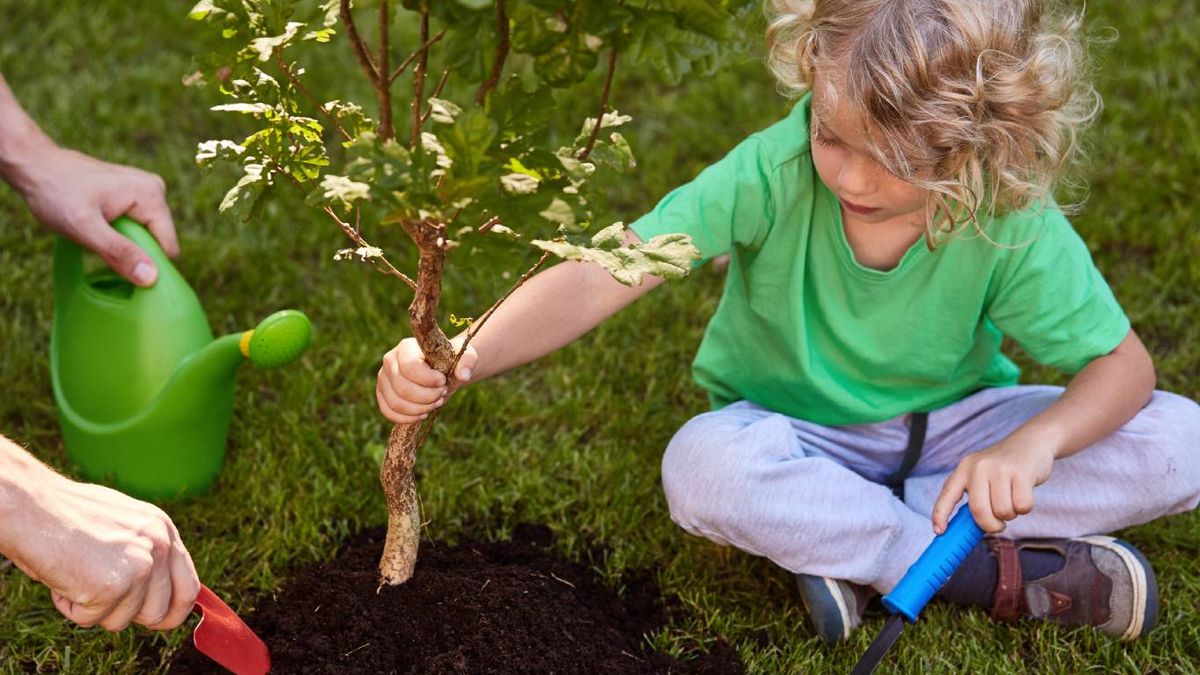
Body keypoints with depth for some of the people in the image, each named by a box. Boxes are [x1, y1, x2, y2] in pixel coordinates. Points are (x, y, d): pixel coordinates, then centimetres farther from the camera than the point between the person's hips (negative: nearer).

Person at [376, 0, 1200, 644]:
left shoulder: (1015, 225, -24)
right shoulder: (776, 171, -28)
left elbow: (1122, 365, -14)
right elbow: (603, 275, -35)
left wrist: (1035, 443, -36)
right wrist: (455, 362, -50)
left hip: (945, 429, 2)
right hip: (795, 439, -1)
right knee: (701, 467, -38)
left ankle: (855, 548, -21)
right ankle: (1015, 574, -23)